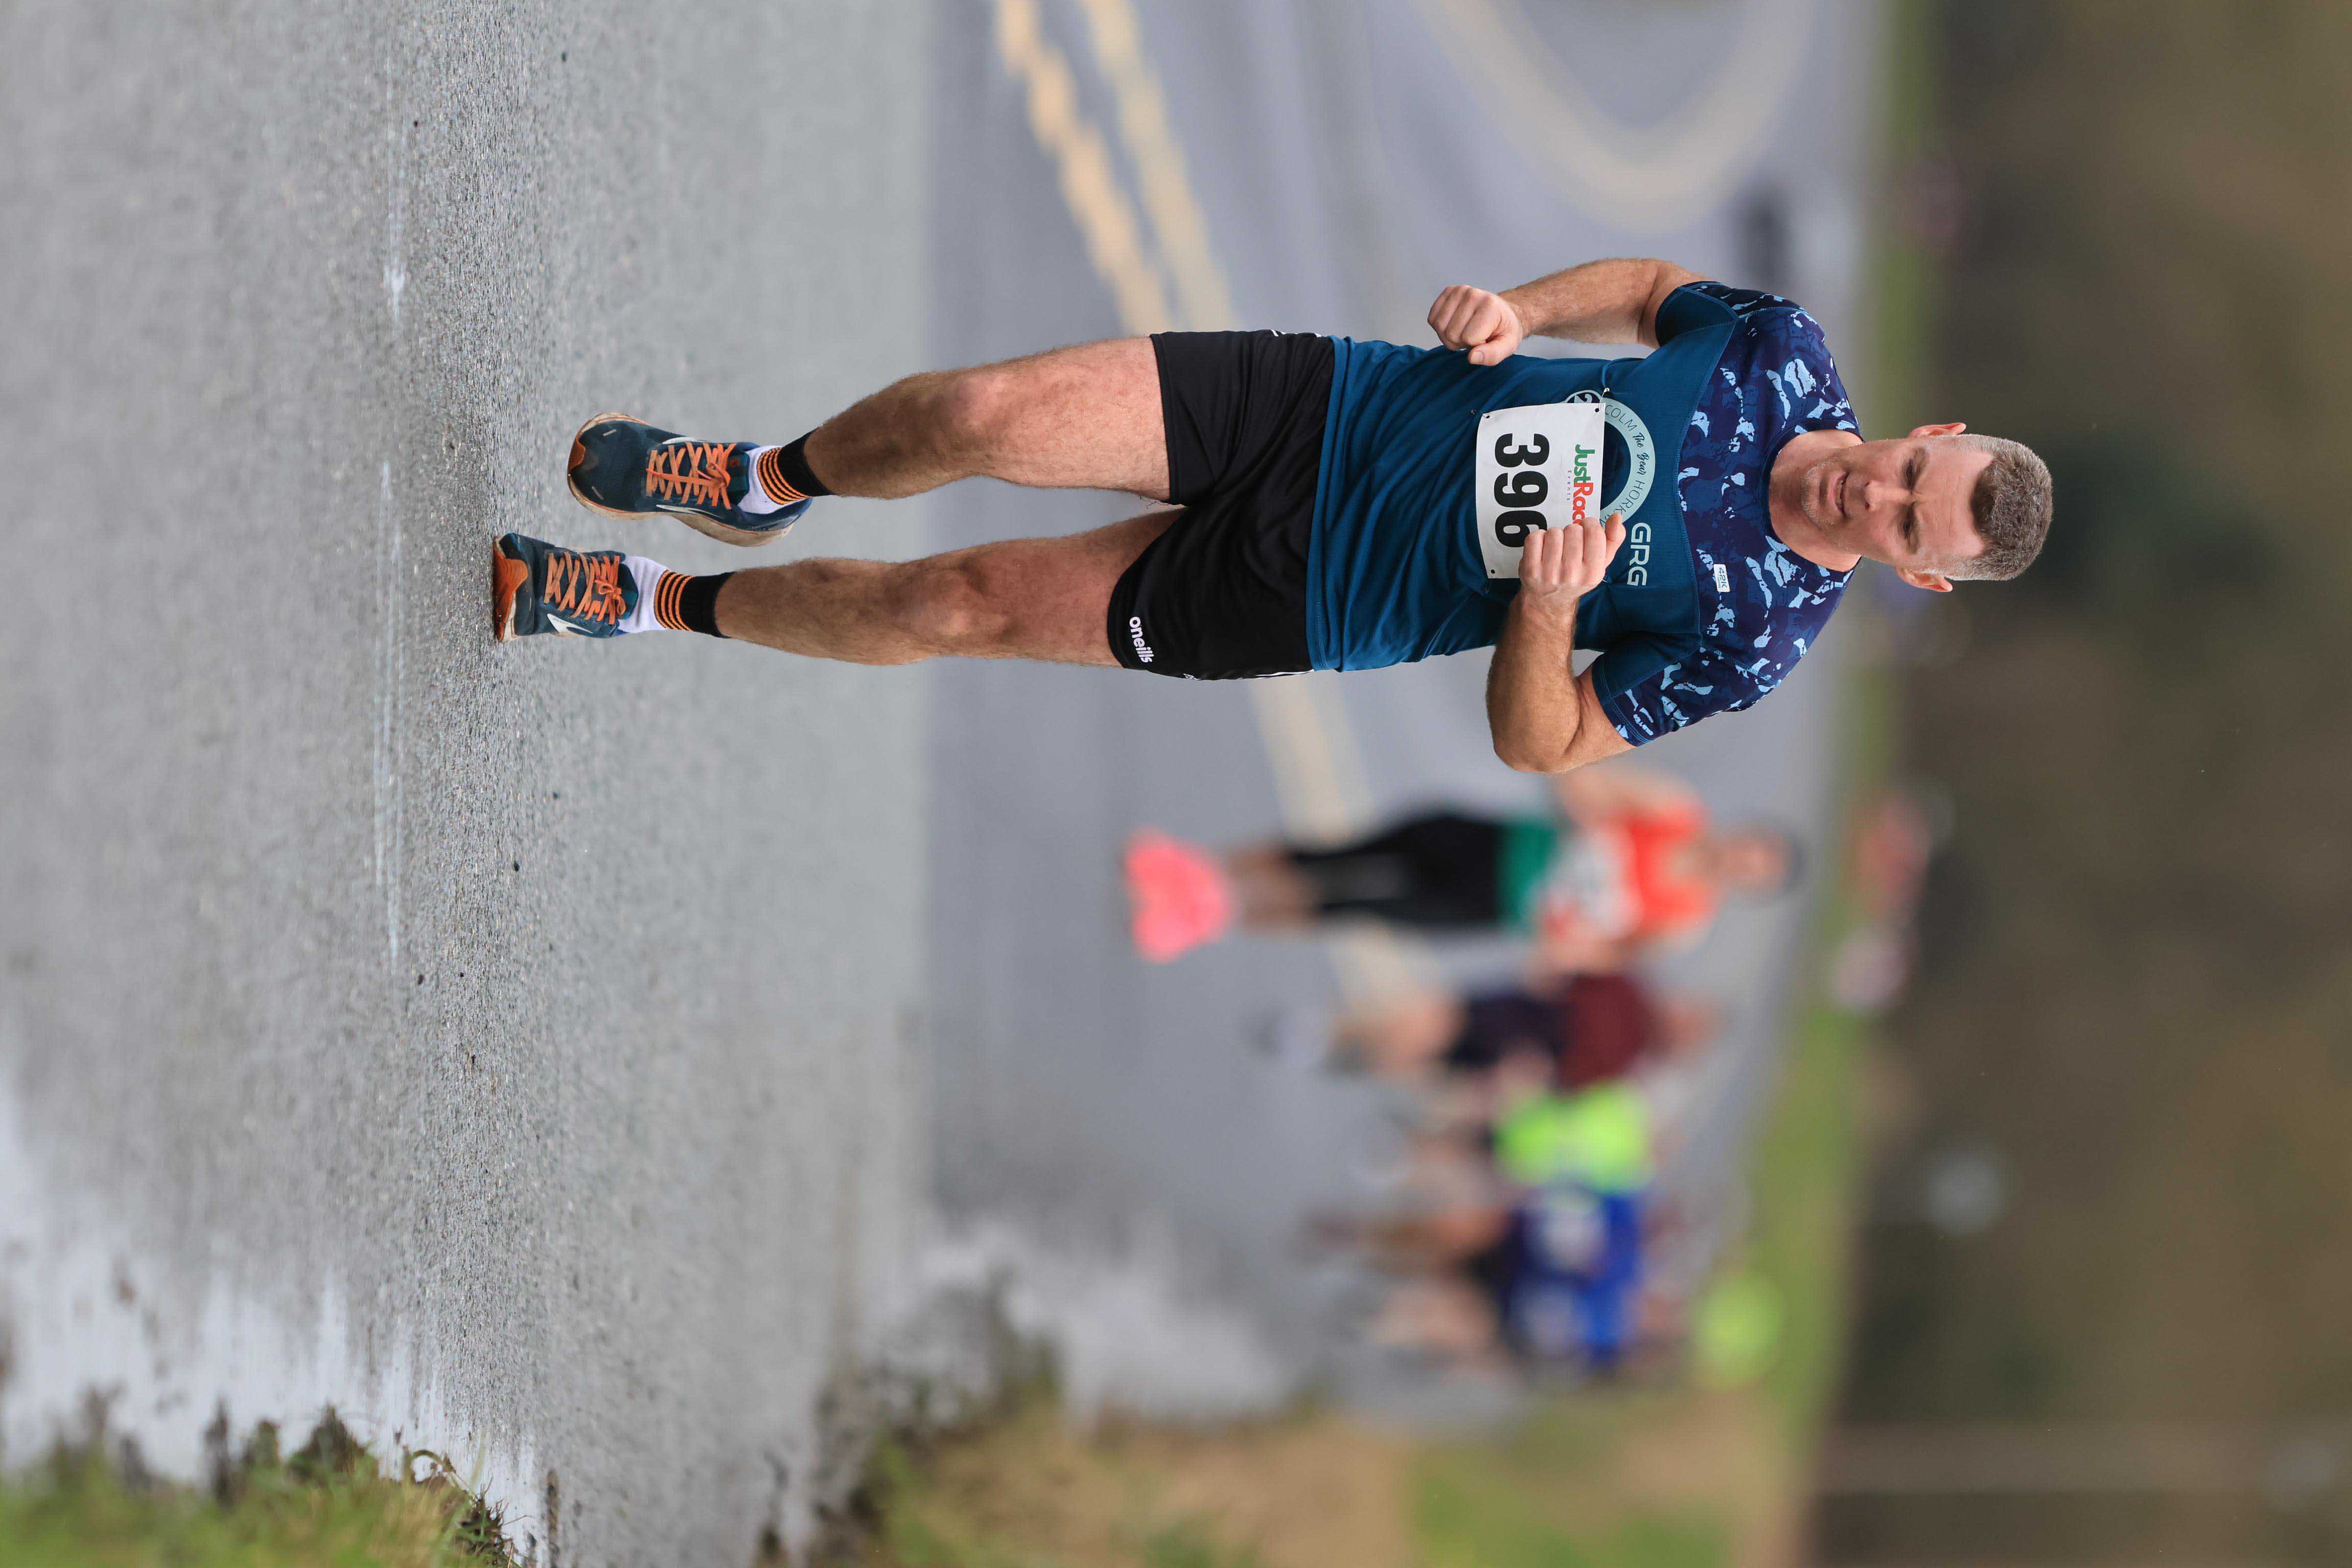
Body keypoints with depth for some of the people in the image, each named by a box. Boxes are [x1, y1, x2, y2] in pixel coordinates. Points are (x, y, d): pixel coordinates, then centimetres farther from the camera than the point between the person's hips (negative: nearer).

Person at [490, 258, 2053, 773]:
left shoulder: (1756, 636, -17)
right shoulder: (1788, 358, -8)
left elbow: (1544, 746, -11)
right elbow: (1654, 285, 13)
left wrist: (1550, 606, -31)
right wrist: (1518, 309, -7)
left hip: (1295, 603, -3)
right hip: (1320, 403, 3)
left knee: (961, 606, -7)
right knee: (981, 418, -13)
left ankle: (668, 600, 18)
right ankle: (769, 484, 21)